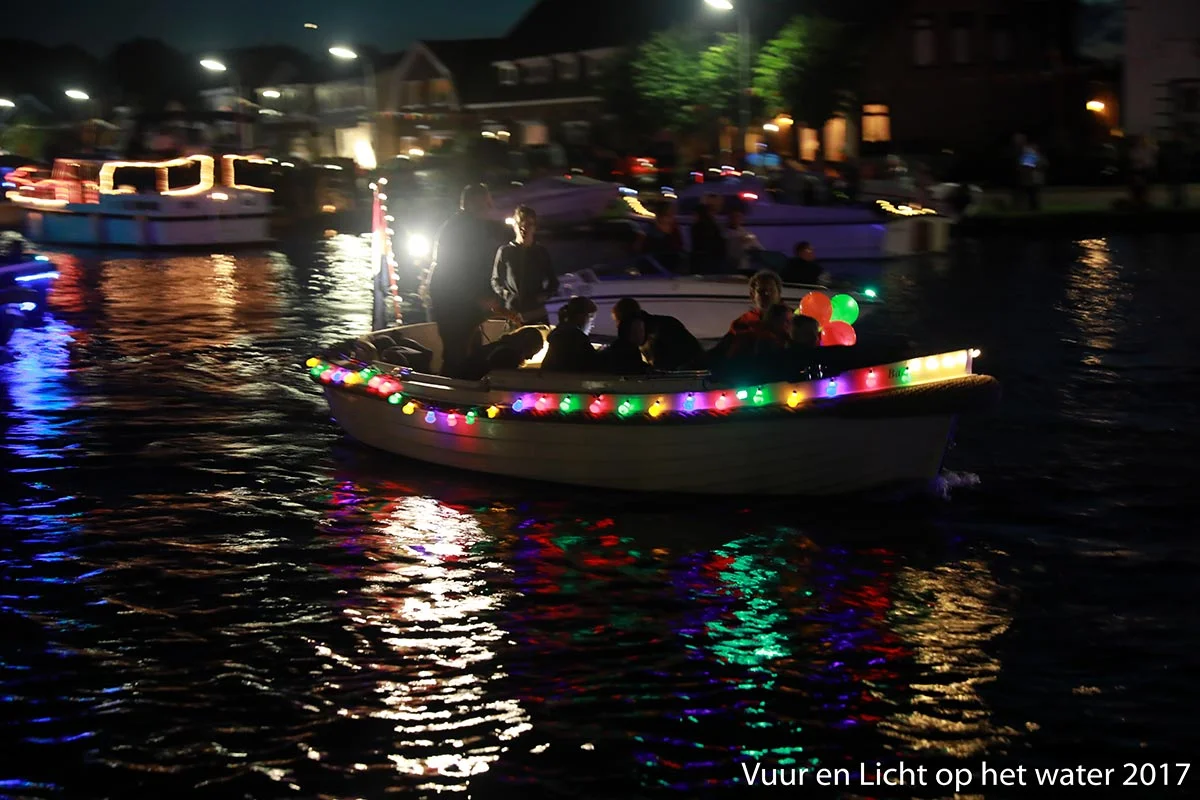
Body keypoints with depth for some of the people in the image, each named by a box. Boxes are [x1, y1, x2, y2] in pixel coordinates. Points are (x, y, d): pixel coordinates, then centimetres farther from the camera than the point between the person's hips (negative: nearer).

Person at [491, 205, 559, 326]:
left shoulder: (542, 253, 8)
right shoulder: (505, 251, 3)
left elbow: (553, 283, 15)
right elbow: (496, 281, 11)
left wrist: (542, 296, -4)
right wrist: (507, 295, -7)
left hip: (538, 316, 1)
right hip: (513, 315, -1)